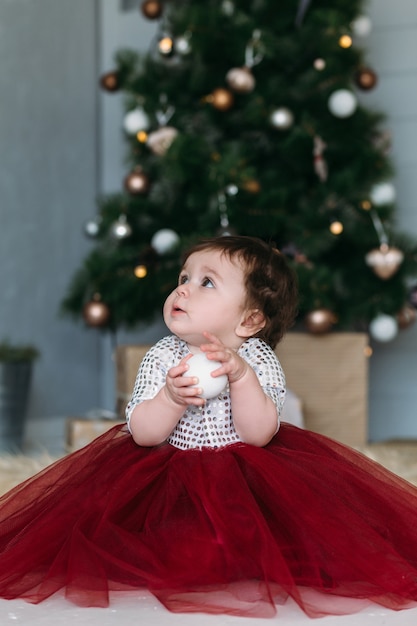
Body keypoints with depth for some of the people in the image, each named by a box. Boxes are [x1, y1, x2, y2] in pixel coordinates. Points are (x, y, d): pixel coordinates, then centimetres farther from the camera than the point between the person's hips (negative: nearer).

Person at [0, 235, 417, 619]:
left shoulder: (258, 358, -8)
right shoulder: (162, 357, -5)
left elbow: (258, 435, -19)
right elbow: (143, 434, -12)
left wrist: (240, 376, -31)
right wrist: (171, 399, -31)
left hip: (243, 474, -1)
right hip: (168, 474, 1)